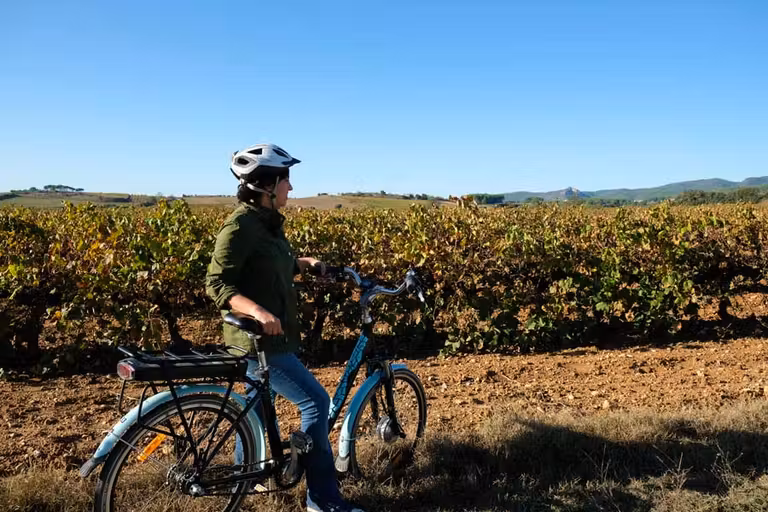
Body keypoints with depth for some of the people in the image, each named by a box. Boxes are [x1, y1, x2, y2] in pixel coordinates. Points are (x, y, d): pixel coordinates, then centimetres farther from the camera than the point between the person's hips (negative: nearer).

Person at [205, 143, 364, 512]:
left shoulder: (267, 222, 8)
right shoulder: (241, 225, -19)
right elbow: (216, 284, -22)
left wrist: (306, 263, 12)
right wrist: (257, 310, -34)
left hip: (267, 335, 10)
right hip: (258, 337, -10)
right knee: (315, 400, -8)